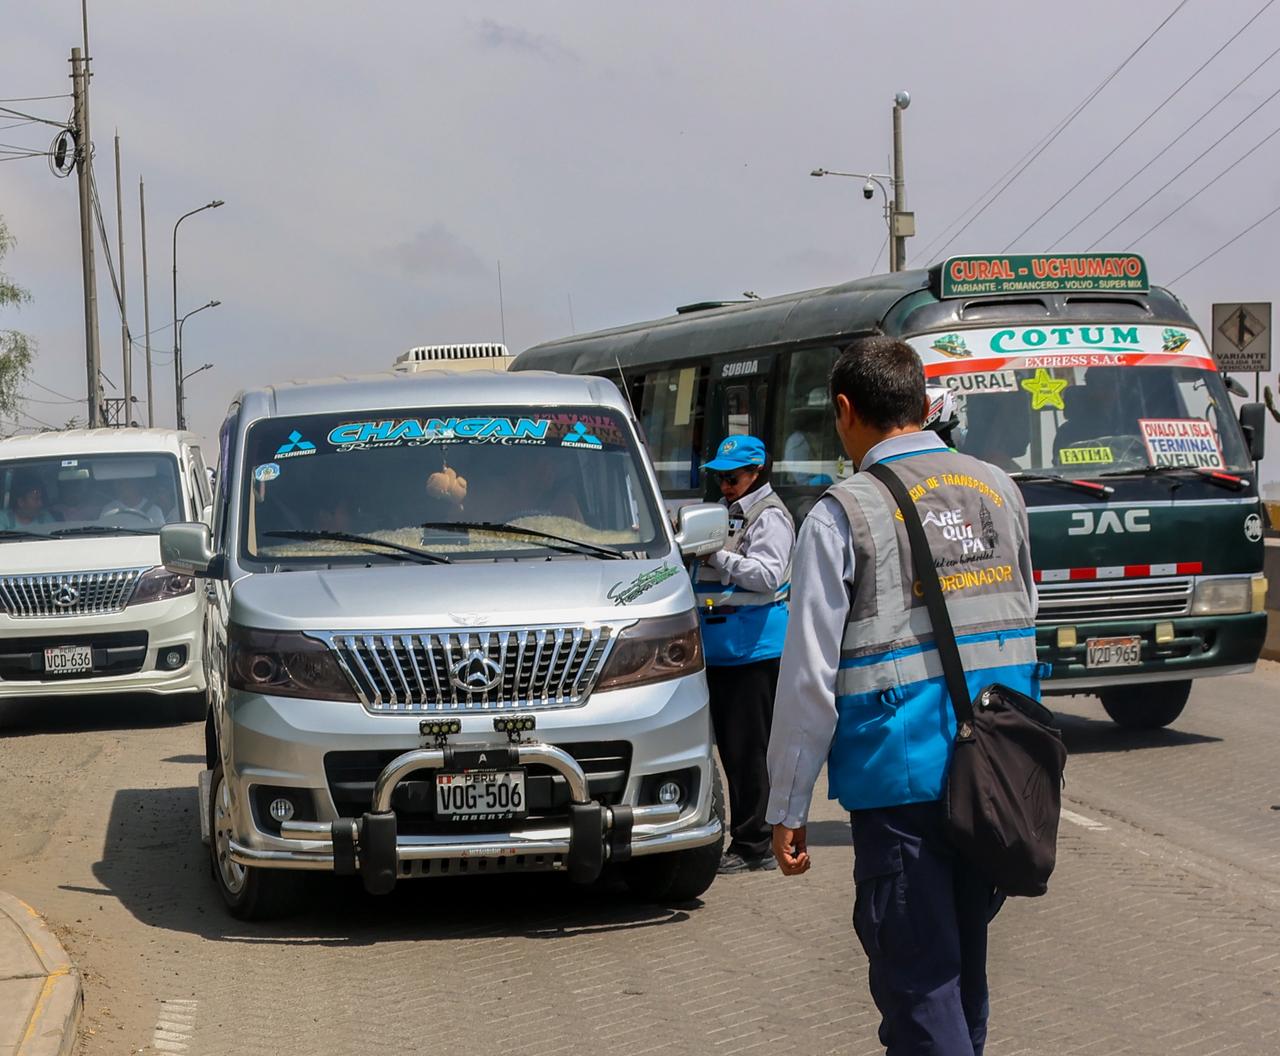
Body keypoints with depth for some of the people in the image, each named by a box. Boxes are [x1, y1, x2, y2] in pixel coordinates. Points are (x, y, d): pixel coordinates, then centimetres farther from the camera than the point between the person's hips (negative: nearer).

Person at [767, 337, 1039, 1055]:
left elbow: (810, 677, -9)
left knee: (916, 974, -1)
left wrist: (788, 809, -4)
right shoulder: (999, 490, 8)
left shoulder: (842, 516, -8)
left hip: (901, 774, -6)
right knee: (965, 950, 21)